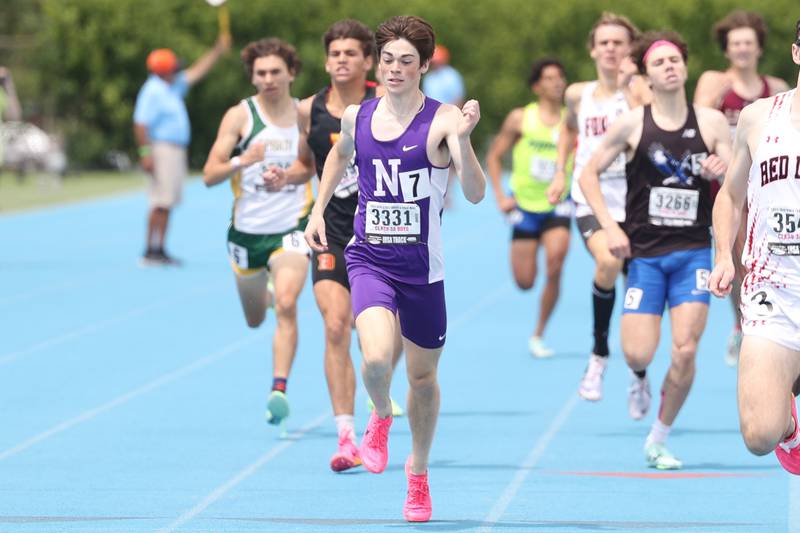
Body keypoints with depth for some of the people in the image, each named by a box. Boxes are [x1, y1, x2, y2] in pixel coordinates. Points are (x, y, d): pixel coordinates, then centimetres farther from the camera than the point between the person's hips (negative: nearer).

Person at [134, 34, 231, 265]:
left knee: (167, 204, 8)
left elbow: (196, 72, 26)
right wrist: (146, 153, -25)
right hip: (162, 149, -10)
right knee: (161, 203, -14)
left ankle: (160, 251, 9)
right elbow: (141, 123, -19)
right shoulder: (152, 91, -13)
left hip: (177, 151, 10)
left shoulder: (173, 87, 16)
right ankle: (151, 252, -15)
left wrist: (218, 51, 23)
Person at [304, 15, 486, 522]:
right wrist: (318, 210, 21)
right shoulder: (356, 116, 1)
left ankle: (419, 474, 37)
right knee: (377, 357, -24)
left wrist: (462, 139, -36)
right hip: (369, 259, 1)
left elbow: (476, 194, -22)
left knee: (423, 375, 13)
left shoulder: (442, 119, -11)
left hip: (422, 269, -1)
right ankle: (381, 417, 11)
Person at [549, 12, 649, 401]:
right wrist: (561, 171, 24)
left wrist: (627, 89, -19)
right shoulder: (578, 94, 10)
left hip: (631, 195, -1)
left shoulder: (638, 87, -1)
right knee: (608, 261, -27)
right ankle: (599, 355, -12)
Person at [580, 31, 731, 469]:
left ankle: (658, 441, 9)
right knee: (638, 354, -10)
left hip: (693, 252, 1)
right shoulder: (633, 124, -3)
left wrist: (721, 172, -17)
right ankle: (639, 380, 30)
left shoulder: (712, 122, 2)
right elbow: (589, 174, 5)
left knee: (685, 351, -10)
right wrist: (609, 227, -6)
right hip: (644, 252, -1)